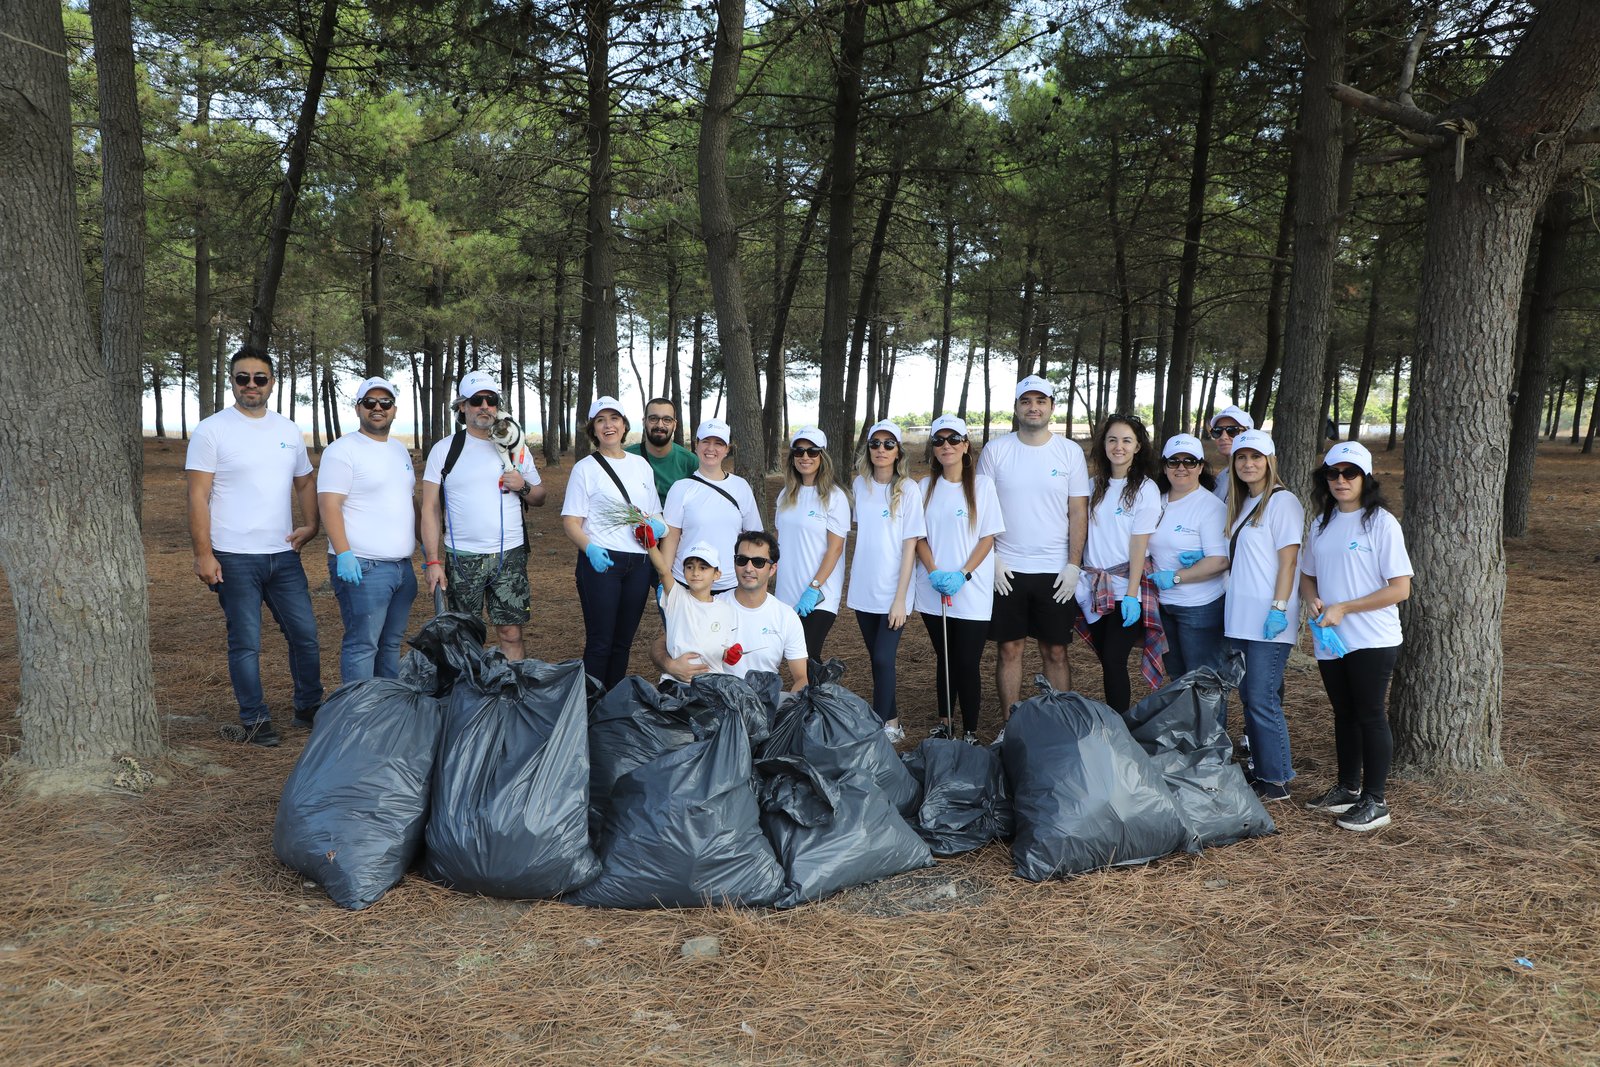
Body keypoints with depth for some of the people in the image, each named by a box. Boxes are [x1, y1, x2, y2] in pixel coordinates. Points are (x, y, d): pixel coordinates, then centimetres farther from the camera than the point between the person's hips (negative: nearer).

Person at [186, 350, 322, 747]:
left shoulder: (288, 431, 11)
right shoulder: (212, 431, -4)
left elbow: (305, 482, 23)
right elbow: (198, 497, -8)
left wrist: (310, 524, 7)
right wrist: (203, 553, -13)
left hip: (284, 554, 5)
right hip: (235, 558, -5)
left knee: (305, 635, 9)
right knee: (245, 643, 2)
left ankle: (309, 708, 26)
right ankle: (255, 720, 14)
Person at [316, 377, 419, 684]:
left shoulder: (400, 450, 17)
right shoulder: (343, 450, -7)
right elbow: (329, 504, -15)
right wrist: (343, 553, -23)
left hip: (402, 565, 8)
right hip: (362, 566, -8)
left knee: (391, 644, 14)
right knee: (362, 645, -6)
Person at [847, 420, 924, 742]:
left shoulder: (907, 489, -8)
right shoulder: (859, 484, 4)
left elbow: (910, 546, -10)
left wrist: (900, 598, -14)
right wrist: (854, 576, 11)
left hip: (892, 592, -4)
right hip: (863, 590, 4)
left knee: (883, 659, -8)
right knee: (877, 658, 11)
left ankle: (884, 727, 3)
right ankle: (892, 721, 24)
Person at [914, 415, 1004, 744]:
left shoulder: (982, 484, -2)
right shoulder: (925, 487, 7)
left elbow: (988, 538, -4)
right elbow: (920, 537, 7)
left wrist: (962, 574, -15)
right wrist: (933, 572, -10)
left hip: (972, 593, -3)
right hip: (933, 592, 3)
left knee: (967, 664, -4)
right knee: (944, 661, 13)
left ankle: (970, 732, 8)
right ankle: (944, 724, 25)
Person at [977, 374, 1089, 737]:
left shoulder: (1070, 451, 2)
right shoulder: (995, 450, 1)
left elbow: (1078, 512, 2)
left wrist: (1073, 565, -5)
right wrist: (992, 560, -4)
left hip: (1056, 571, 0)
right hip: (1006, 570, 0)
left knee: (1055, 652, 5)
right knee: (1008, 649, 6)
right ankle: (1009, 725, 16)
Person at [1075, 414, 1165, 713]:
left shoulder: (1145, 489, -5)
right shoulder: (1095, 486, 11)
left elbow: (1139, 545, -10)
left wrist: (1131, 594, -15)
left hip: (1125, 590, -5)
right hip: (1095, 588, 5)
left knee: (1114, 662, -8)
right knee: (1106, 661, 8)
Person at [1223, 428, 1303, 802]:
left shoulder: (1282, 501, -8)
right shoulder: (1241, 503, 17)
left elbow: (1288, 560, -14)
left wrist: (1279, 608, -19)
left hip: (1268, 620, -8)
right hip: (1240, 617, 8)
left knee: (1262, 700, -7)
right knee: (1249, 698, 11)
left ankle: (1276, 782, 3)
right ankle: (1260, 773, 20)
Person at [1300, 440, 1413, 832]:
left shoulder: (1382, 523, -10)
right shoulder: (1321, 523, 10)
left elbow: (1400, 588, -14)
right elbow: (1307, 575, 18)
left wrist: (1343, 608, -17)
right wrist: (1312, 600, -5)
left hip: (1371, 640, -6)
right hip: (1329, 639, 6)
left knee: (1370, 716, 0)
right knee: (1344, 714, 17)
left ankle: (1374, 802, 10)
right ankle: (1347, 788, 30)